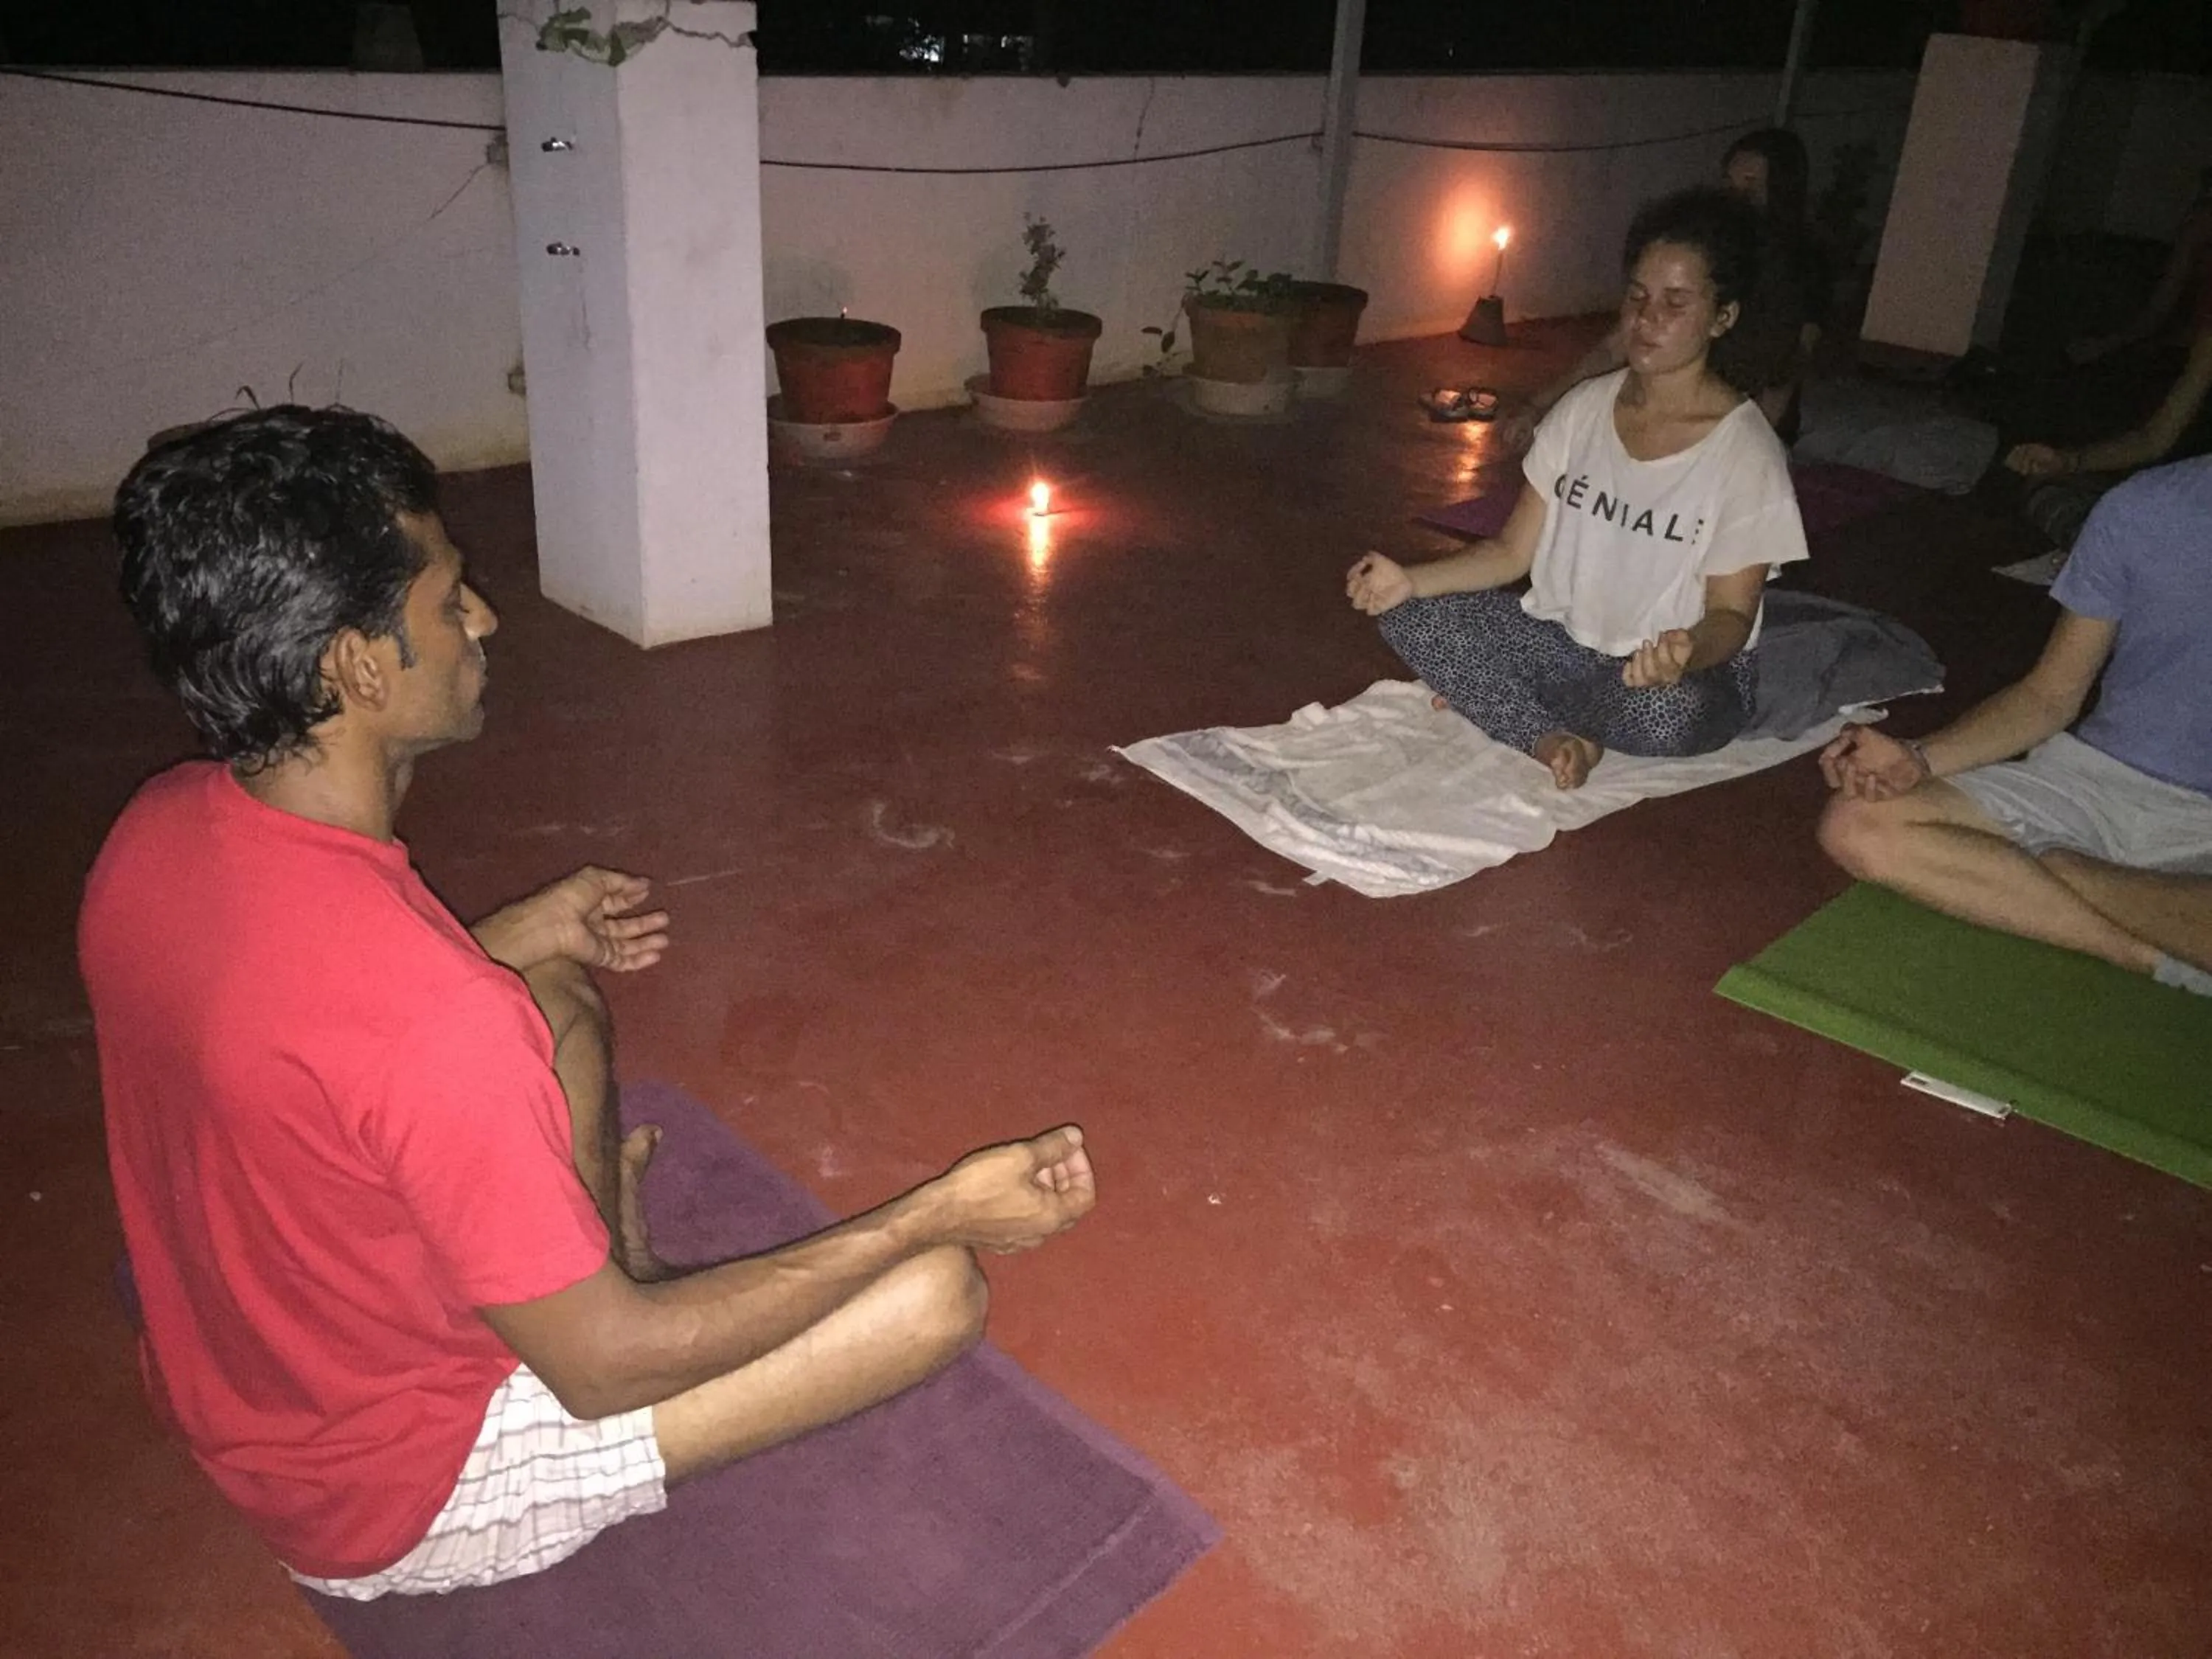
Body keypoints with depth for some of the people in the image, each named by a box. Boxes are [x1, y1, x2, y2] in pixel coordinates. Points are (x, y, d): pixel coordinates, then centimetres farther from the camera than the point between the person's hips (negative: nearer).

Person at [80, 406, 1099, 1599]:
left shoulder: (151, 836, -12)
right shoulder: (426, 1013, -38)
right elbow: (604, 1366, -27)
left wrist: (515, 938, 10)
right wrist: (941, 1212, -22)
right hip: (397, 1500, -7)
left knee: (556, 992, 17)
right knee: (933, 1291, -13)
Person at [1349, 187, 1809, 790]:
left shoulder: (1746, 453, -13)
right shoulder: (1584, 409, 0)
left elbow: (1732, 612, -12)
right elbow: (1514, 550, 1)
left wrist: (1689, 649, -37)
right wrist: (1411, 579, -16)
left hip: (1681, 672, -4)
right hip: (1562, 637, 4)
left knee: (1666, 711, -40)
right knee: (1409, 615, -14)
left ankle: (1487, 697, -12)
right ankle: (1556, 739, -21)